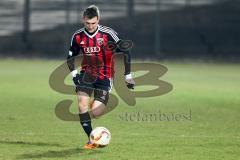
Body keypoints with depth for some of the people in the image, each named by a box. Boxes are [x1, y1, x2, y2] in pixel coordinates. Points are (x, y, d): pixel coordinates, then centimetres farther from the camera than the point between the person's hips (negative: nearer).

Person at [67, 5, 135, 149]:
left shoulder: (108, 34, -15)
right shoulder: (78, 37, -3)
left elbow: (125, 52, -9)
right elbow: (71, 57, 12)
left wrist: (128, 76, -8)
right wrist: (74, 73, -4)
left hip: (104, 76, -3)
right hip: (87, 74, 3)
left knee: (95, 113, -13)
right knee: (82, 103, -19)